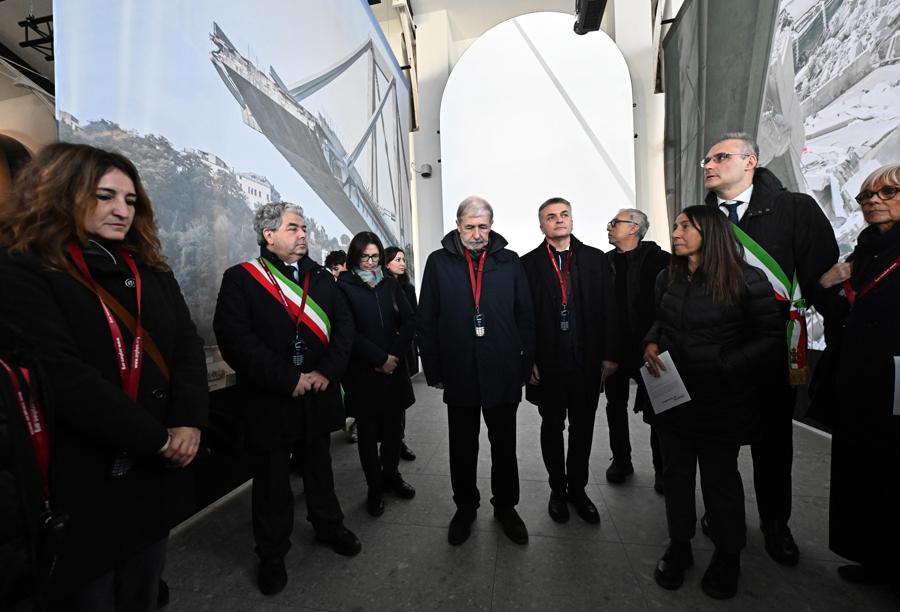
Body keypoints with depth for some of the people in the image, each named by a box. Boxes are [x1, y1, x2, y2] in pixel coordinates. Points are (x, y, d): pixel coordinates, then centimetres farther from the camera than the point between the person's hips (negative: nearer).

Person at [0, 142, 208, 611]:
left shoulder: (150, 269, 7)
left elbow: (187, 345, 0)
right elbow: (63, 377, -21)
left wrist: (189, 422, -15)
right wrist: (159, 438, -18)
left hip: (151, 470, 5)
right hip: (80, 476, -5)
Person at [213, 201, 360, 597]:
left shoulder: (321, 277, 6)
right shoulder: (240, 279, -6)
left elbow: (344, 324, 0)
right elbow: (235, 338, -17)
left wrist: (328, 371, -14)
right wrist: (288, 380, -20)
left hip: (318, 395, 4)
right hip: (269, 399, -3)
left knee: (319, 466, 22)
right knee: (271, 479, 14)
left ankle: (328, 526, 44)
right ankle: (272, 554, 36)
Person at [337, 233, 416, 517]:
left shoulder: (390, 284, 9)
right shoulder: (344, 286, -3)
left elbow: (409, 321, 4)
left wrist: (395, 355, -8)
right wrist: (379, 358, -13)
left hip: (394, 368, 4)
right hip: (362, 372, -3)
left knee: (394, 426, 11)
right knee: (368, 432, 7)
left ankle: (391, 474, 34)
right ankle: (375, 488, 24)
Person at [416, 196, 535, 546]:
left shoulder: (510, 262, 1)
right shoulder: (438, 262, -1)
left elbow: (525, 317, 2)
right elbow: (425, 322, -1)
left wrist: (526, 365, -1)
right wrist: (434, 371, -3)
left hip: (503, 374, 1)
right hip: (459, 373, 0)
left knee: (504, 447, 18)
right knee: (462, 448, 17)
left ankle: (505, 506, 41)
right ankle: (465, 507, 40)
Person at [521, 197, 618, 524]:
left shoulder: (595, 259, 4)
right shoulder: (529, 263, -3)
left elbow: (608, 309, 3)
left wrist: (610, 355, -1)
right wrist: (528, 360, -8)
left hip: (587, 362, 2)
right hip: (548, 363, -2)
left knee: (583, 429, 16)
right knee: (552, 427, 14)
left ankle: (578, 489, 36)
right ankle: (558, 489, 34)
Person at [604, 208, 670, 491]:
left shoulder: (659, 260, -6)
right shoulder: (605, 262, 4)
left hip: (649, 347, -3)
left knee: (656, 410, 7)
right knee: (615, 407, 14)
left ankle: (662, 468, 27)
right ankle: (621, 460, 32)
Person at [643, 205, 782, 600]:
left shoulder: (746, 281, -12)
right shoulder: (669, 278, 3)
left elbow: (770, 337, -10)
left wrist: (722, 366, -19)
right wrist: (650, 343, -5)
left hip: (720, 402, -4)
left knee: (720, 479, 15)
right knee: (676, 473, 16)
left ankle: (727, 557, 39)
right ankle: (678, 546, 37)